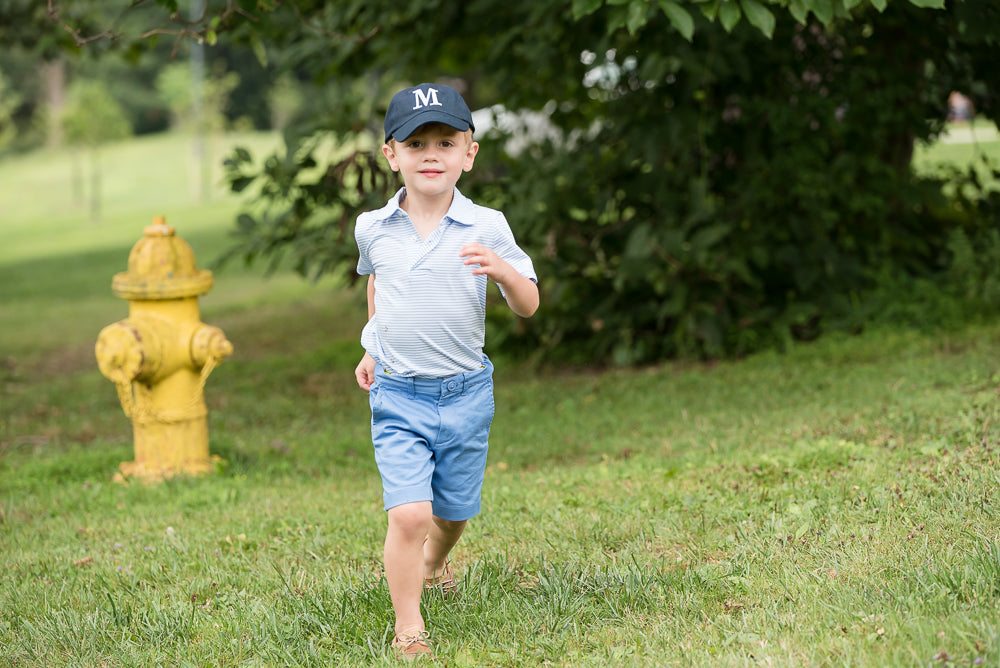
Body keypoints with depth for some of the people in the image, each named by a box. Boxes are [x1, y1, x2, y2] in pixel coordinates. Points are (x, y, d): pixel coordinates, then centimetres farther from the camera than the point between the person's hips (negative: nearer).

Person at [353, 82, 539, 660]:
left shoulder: (486, 228, -7)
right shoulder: (373, 229, -1)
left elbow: (529, 306, -5)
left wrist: (503, 270, -24)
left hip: (465, 392, 1)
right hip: (398, 395, -1)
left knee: (454, 510, 17)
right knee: (409, 513, -16)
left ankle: (434, 564, 51)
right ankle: (409, 629, -4)